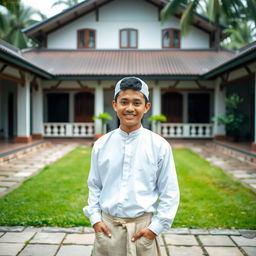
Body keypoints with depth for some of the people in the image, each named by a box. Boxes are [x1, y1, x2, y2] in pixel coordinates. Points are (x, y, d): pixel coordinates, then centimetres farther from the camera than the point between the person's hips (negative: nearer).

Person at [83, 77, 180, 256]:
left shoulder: (159, 145, -6)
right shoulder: (101, 145, 0)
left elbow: (170, 192, -2)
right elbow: (94, 185, 9)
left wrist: (156, 227, -6)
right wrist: (95, 219, 1)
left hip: (143, 226, -1)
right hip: (107, 226, 2)